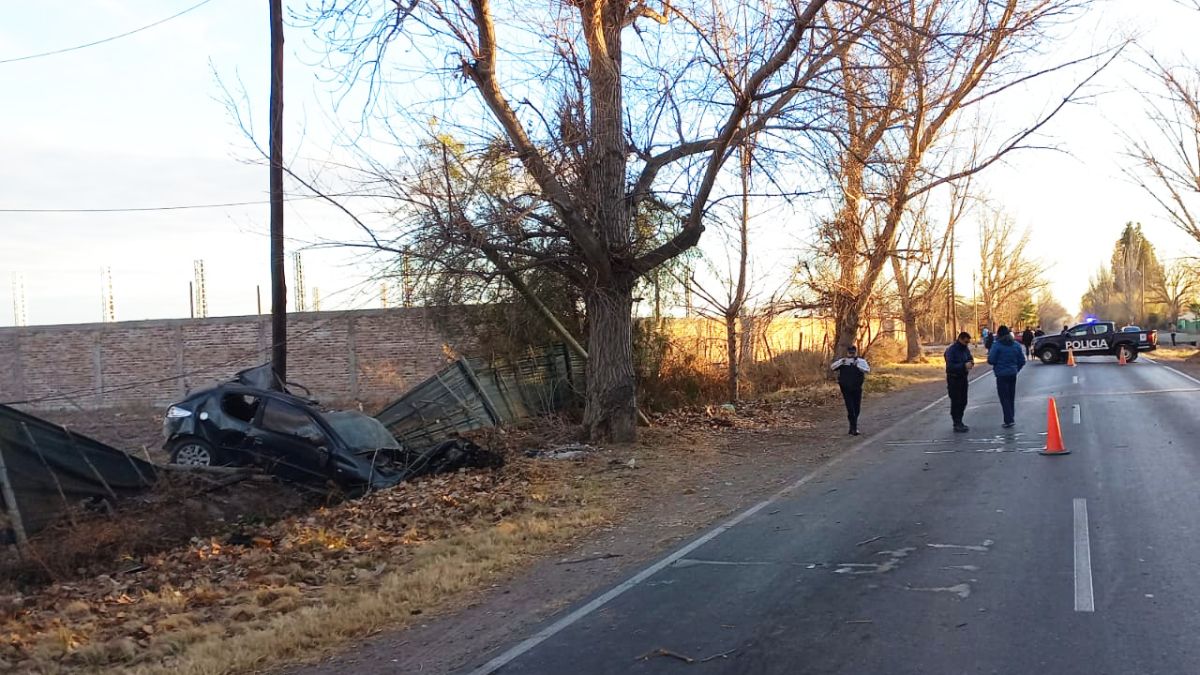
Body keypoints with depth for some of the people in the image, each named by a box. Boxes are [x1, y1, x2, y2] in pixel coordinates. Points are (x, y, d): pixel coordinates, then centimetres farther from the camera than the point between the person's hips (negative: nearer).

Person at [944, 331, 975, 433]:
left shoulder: (965, 349, 5)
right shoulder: (951, 350, -17)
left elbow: (970, 358, 14)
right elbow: (950, 366, -23)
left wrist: (971, 362, -10)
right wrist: (964, 365, -31)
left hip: (963, 378, 8)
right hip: (954, 379, -8)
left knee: (963, 401, 13)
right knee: (956, 402, -4)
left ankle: (959, 422, 24)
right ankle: (957, 424, 2)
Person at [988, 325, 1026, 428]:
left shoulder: (997, 345, -12)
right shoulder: (1016, 345, 6)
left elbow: (991, 360, -14)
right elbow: (1022, 361, 7)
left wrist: (989, 353, 6)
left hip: (1002, 374, -6)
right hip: (1013, 374, 6)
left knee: (1004, 398, -2)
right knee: (1011, 397, 15)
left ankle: (1009, 420, -10)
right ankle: (1010, 419, 20)